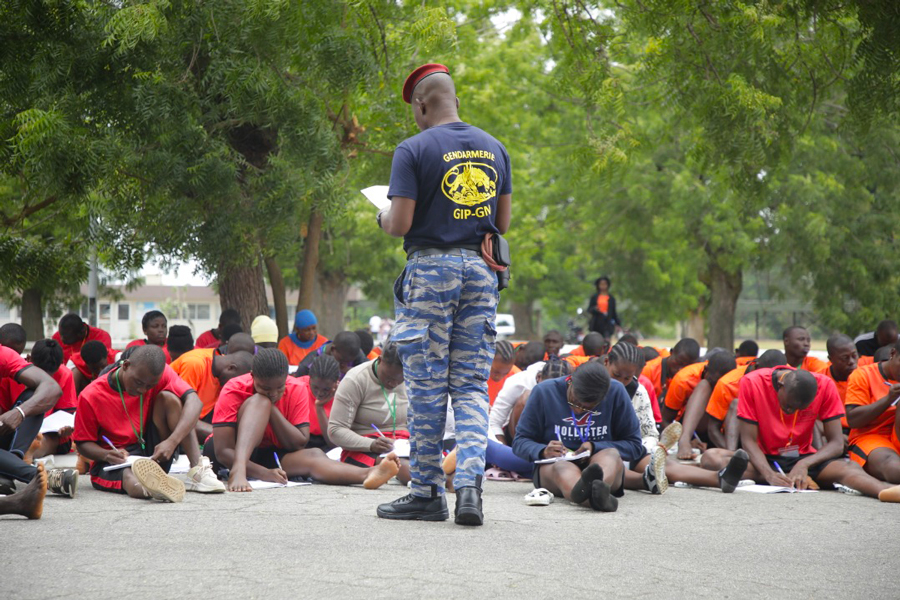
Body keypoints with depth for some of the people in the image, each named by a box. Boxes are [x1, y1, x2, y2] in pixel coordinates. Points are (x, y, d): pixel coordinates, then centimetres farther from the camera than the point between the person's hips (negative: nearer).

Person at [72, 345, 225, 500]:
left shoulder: (160, 374, -8)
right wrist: (107, 455, -27)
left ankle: (197, 471, -28)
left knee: (168, 397, -19)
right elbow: (83, 444, -4)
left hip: (153, 452, 4)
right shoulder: (90, 396, -13)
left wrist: (172, 442, -35)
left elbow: (194, 402, -20)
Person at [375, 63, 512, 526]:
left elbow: (399, 223, -12)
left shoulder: (414, 150, -7)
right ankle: (470, 482, -8)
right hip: (481, 268, 5)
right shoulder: (494, 148, 11)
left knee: (426, 386, 2)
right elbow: (503, 220, 13)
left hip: (430, 267, -5)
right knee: (471, 385, 7)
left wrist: (383, 219, 10)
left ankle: (427, 492, 7)